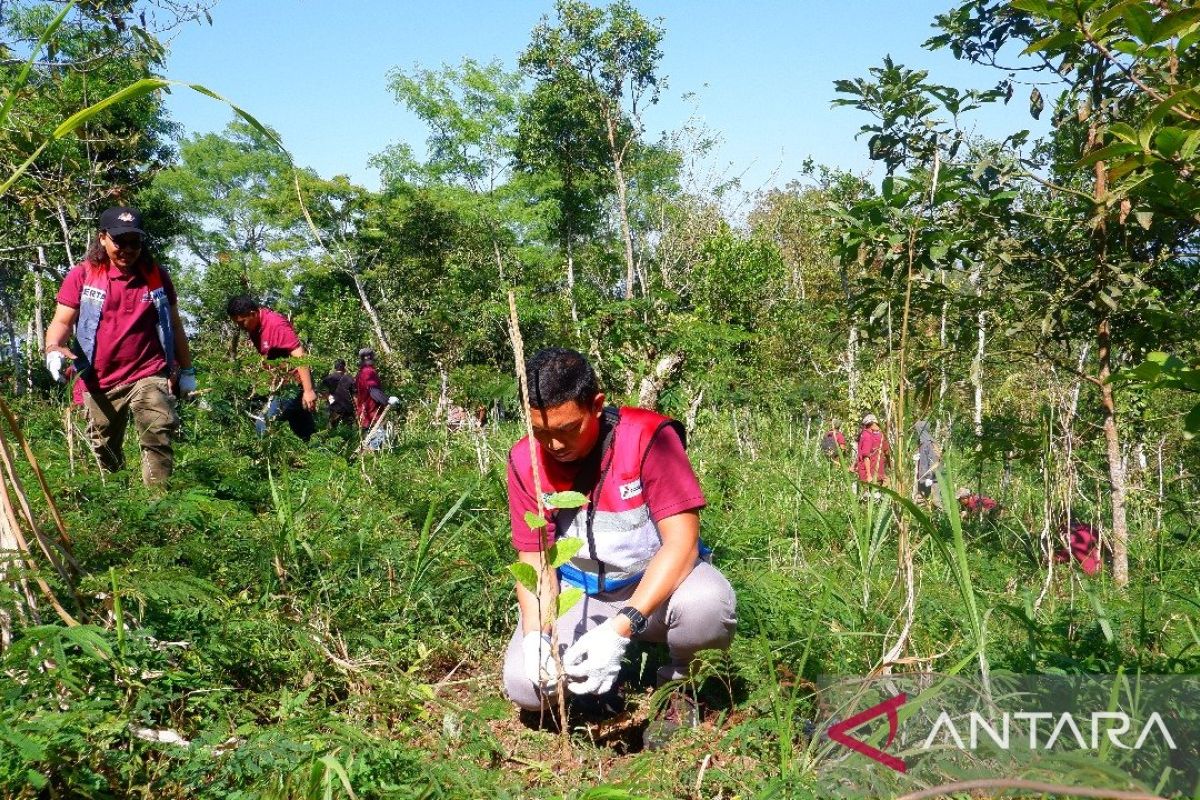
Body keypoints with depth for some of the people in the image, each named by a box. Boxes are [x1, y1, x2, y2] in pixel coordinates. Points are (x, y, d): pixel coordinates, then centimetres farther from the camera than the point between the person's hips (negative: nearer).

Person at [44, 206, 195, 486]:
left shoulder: (156, 275, 4)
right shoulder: (82, 275, 0)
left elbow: (174, 325, 13)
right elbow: (62, 321, -1)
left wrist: (187, 370, 15)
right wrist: (53, 348, -24)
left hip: (148, 376, -1)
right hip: (99, 383, 1)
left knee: (158, 440, -19)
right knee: (106, 454, 14)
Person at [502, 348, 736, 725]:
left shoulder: (648, 436, -23)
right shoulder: (526, 461, -12)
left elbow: (681, 541, -26)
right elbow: (535, 558, -6)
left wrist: (620, 629, -36)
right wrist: (535, 636, -25)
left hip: (657, 581, -2)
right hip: (578, 591, 3)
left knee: (708, 605, -36)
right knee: (525, 686, -21)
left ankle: (678, 676, 0)